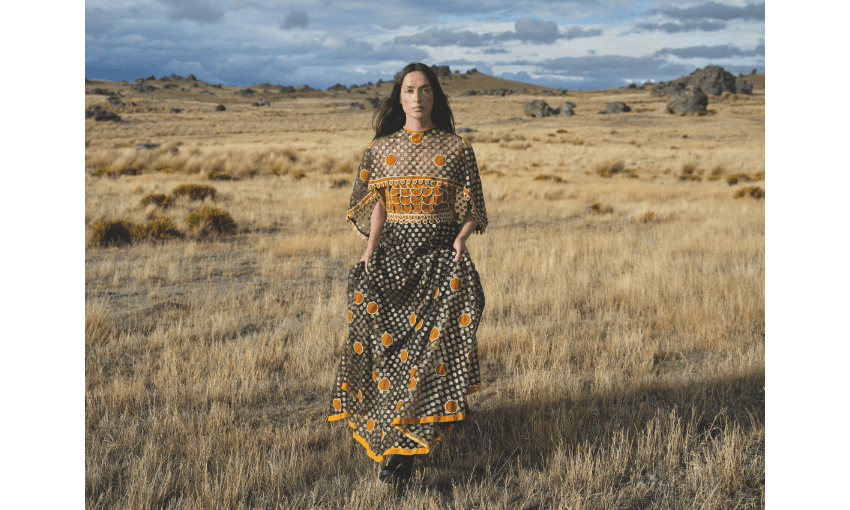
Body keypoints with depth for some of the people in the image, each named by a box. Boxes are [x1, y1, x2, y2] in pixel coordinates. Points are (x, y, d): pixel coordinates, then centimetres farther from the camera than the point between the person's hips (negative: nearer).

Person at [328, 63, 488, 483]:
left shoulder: (456, 148, 3)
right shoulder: (381, 148, 9)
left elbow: (470, 210, 5)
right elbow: (377, 206, 7)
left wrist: (460, 240, -13)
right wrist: (371, 246, -7)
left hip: (440, 255, -2)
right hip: (393, 254, 2)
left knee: (430, 345, -9)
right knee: (387, 343, -4)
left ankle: (401, 449, -6)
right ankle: (395, 440, 13)